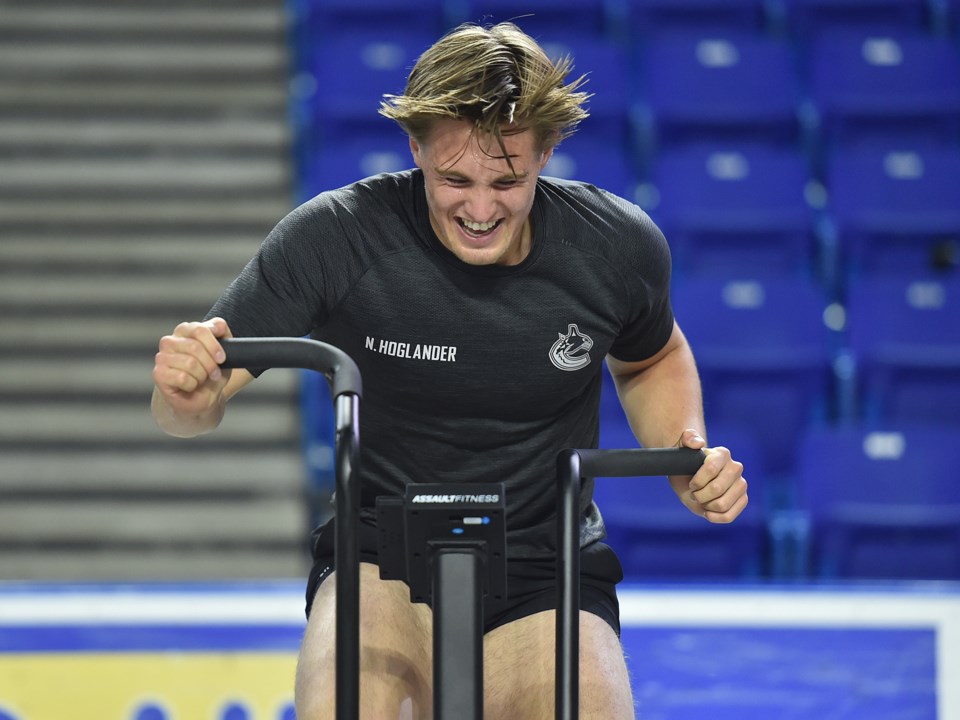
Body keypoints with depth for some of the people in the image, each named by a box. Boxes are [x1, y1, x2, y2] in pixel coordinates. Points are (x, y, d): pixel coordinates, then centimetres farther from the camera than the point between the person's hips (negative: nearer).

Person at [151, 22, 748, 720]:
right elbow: (193, 410, -11)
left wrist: (689, 457, -3)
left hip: (549, 578, 3)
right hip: (381, 563, -2)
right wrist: (190, 394, -34)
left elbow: (649, 361, 16)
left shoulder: (617, 246, -8)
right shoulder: (336, 236, -16)